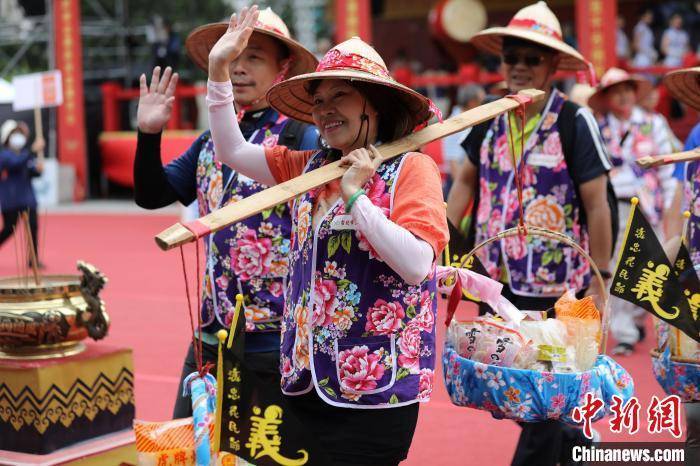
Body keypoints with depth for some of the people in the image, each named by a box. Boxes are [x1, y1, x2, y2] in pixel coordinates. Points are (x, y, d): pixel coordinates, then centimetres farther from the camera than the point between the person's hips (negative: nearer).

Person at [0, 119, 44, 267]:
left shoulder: (24, 153, 10)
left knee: (33, 226, -3)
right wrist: (33, 151, -36)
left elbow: (30, 172, 15)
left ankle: (33, 259, 3)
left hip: (27, 197, 6)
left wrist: (38, 169, -9)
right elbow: (16, 163, -30)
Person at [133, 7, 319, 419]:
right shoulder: (212, 140, 11)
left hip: (275, 338, -6)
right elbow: (151, 195, 15)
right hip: (213, 333, 7)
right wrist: (149, 134, 0)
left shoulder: (301, 139, -10)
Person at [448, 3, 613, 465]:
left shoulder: (575, 122, -11)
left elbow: (597, 206, -10)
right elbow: (467, 181, 17)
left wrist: (599, 282, -11)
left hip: (555, 287, -6)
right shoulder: (490, 119, 5)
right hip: (497, 282, 6)